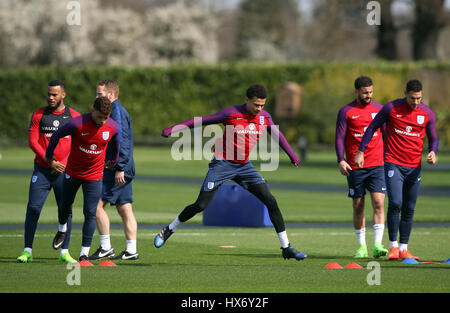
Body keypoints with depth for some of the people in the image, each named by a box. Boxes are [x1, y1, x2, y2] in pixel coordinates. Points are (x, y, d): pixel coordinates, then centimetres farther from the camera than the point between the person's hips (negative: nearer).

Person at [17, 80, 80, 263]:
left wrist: (64, 165, -8)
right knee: (33, 208, -9)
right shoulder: (38, 115, 4)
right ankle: (27, 251, -6)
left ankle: (64, 252, 10)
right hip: (42, 170, 0)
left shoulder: (74, 117, 5)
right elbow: (32, 141, -1)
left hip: (64, 171, 1)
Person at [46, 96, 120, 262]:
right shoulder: (77, 124, -22)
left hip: (94, 175, 1)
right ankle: (62, 230, 48)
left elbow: (116, 142, 13)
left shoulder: (113, 127, -11)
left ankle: (84, 253, 1)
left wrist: (114, 160, 25)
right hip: (73, 172, -1)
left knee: (90, 213, -5)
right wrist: (49, 157, 4)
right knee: (65, 206, 16)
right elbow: (56, 135, -6)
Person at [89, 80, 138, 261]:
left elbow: (122, 141, -20)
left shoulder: (117, 112, -12)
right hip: (121, 170, 10)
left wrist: (119, 168, -23)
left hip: (118, 170, -10)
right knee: (125, 210, 7)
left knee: (97, 204, -8)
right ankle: (131, 251, 6)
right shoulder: (114, 111, 19)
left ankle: (105, 248, -6)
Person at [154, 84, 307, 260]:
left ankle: (286, 247, 1)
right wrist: (174, 128, -13)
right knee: (200, 205, -7)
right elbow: (202, 121, -9)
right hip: (222, 164, -4)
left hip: (244, 166, 4)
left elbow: (277, 135, 19)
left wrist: (292, 155, 25)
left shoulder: (264, 117, 0)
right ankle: (169, 230, 18)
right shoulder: (231, 113, -14)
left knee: (271, 202, -6)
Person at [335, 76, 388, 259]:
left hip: (377, 165, 1)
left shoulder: (379, 109, 9)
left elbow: (386, 134, 18)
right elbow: (340, 138, 0)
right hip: (355, 167, -1)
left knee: (378, 204, -12)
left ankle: (377, 245, -15)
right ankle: (362, 247, 15)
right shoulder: (346, 112, 1)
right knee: (358, 207, 4)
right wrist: (341, 160, -12)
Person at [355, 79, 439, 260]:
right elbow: (372, 128, 5)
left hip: (414, 167, 3)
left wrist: (433, 152, -8)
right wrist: (361, 151, 2)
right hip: (393, 164, -3)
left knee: (409, 209, 4)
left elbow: (433, 138, 14)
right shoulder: (391, 108, -4)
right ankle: (393, 246, -6)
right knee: (395, 203, -17)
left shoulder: (427, 114, 4)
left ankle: (403, 249, 13)